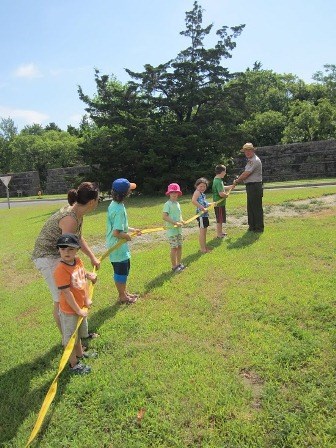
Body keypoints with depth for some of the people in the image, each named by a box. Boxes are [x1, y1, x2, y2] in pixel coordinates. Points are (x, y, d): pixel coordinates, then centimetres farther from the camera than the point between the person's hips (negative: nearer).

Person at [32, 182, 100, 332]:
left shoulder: (77, 212, -1)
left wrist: (92, 257, 11)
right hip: (47, 257, -9)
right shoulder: (70, 219, -30)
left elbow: (79, 238, 13)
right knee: (61, 300, -2)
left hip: (57, 255, 10)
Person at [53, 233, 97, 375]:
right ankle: (74, 365, 32)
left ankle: (80, 354, 52)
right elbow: (67, 293, -27)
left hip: (81, 307, 8)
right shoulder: (61, 270, -29)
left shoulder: (78, 261, -5)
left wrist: (87, 299, 1)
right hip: (69, 311, -8)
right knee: (70, 339, 13)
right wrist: (79, 310, -20)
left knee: (78, 334, 29)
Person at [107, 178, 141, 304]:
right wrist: (127, 236, -11)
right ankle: (122, 296, 23)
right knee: (121, 271, 7)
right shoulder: (119, 209, -26)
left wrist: (133, 230, 15)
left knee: (124, 269, 21)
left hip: (115, 245, 10)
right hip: (119, 246, -10)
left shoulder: (113, 204, 4)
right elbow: (117, 233, -29)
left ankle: (124, 292, 37)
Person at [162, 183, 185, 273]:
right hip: (171, 229, -8)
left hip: (179, 229, 8)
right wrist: (175, 223, -23)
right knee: (174, 248, -2)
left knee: (179, 246, 14)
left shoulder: (177, 204, 11)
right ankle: (174, 266, 9)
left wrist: (181, 220, -2)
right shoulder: (167, 204, -13)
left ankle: (179, 263, 27)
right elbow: (164, 216, -22)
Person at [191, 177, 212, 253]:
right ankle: (203, 249, 4)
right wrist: (203, 208, -28)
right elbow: (193, 201, -30)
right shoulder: (197, 192, -12)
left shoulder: (202, 194, 16)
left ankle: (205, 247, 28)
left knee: (204, 231, 17)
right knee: (202, 232, -3)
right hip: (201, 214, -10)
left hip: (205, 214, 10)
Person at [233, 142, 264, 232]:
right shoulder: (250, 160, 18)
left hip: (255, 187, -10)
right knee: (250, 207, 15)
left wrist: (237, 181, -6)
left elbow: (246, 174, -17)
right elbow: (246, 174, 18)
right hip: (251, 187, 10)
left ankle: (259, 227, 5)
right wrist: (238, 179, 5)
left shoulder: (254, 160, -15)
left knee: (256, 208, -3)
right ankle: (252, 226, 25)